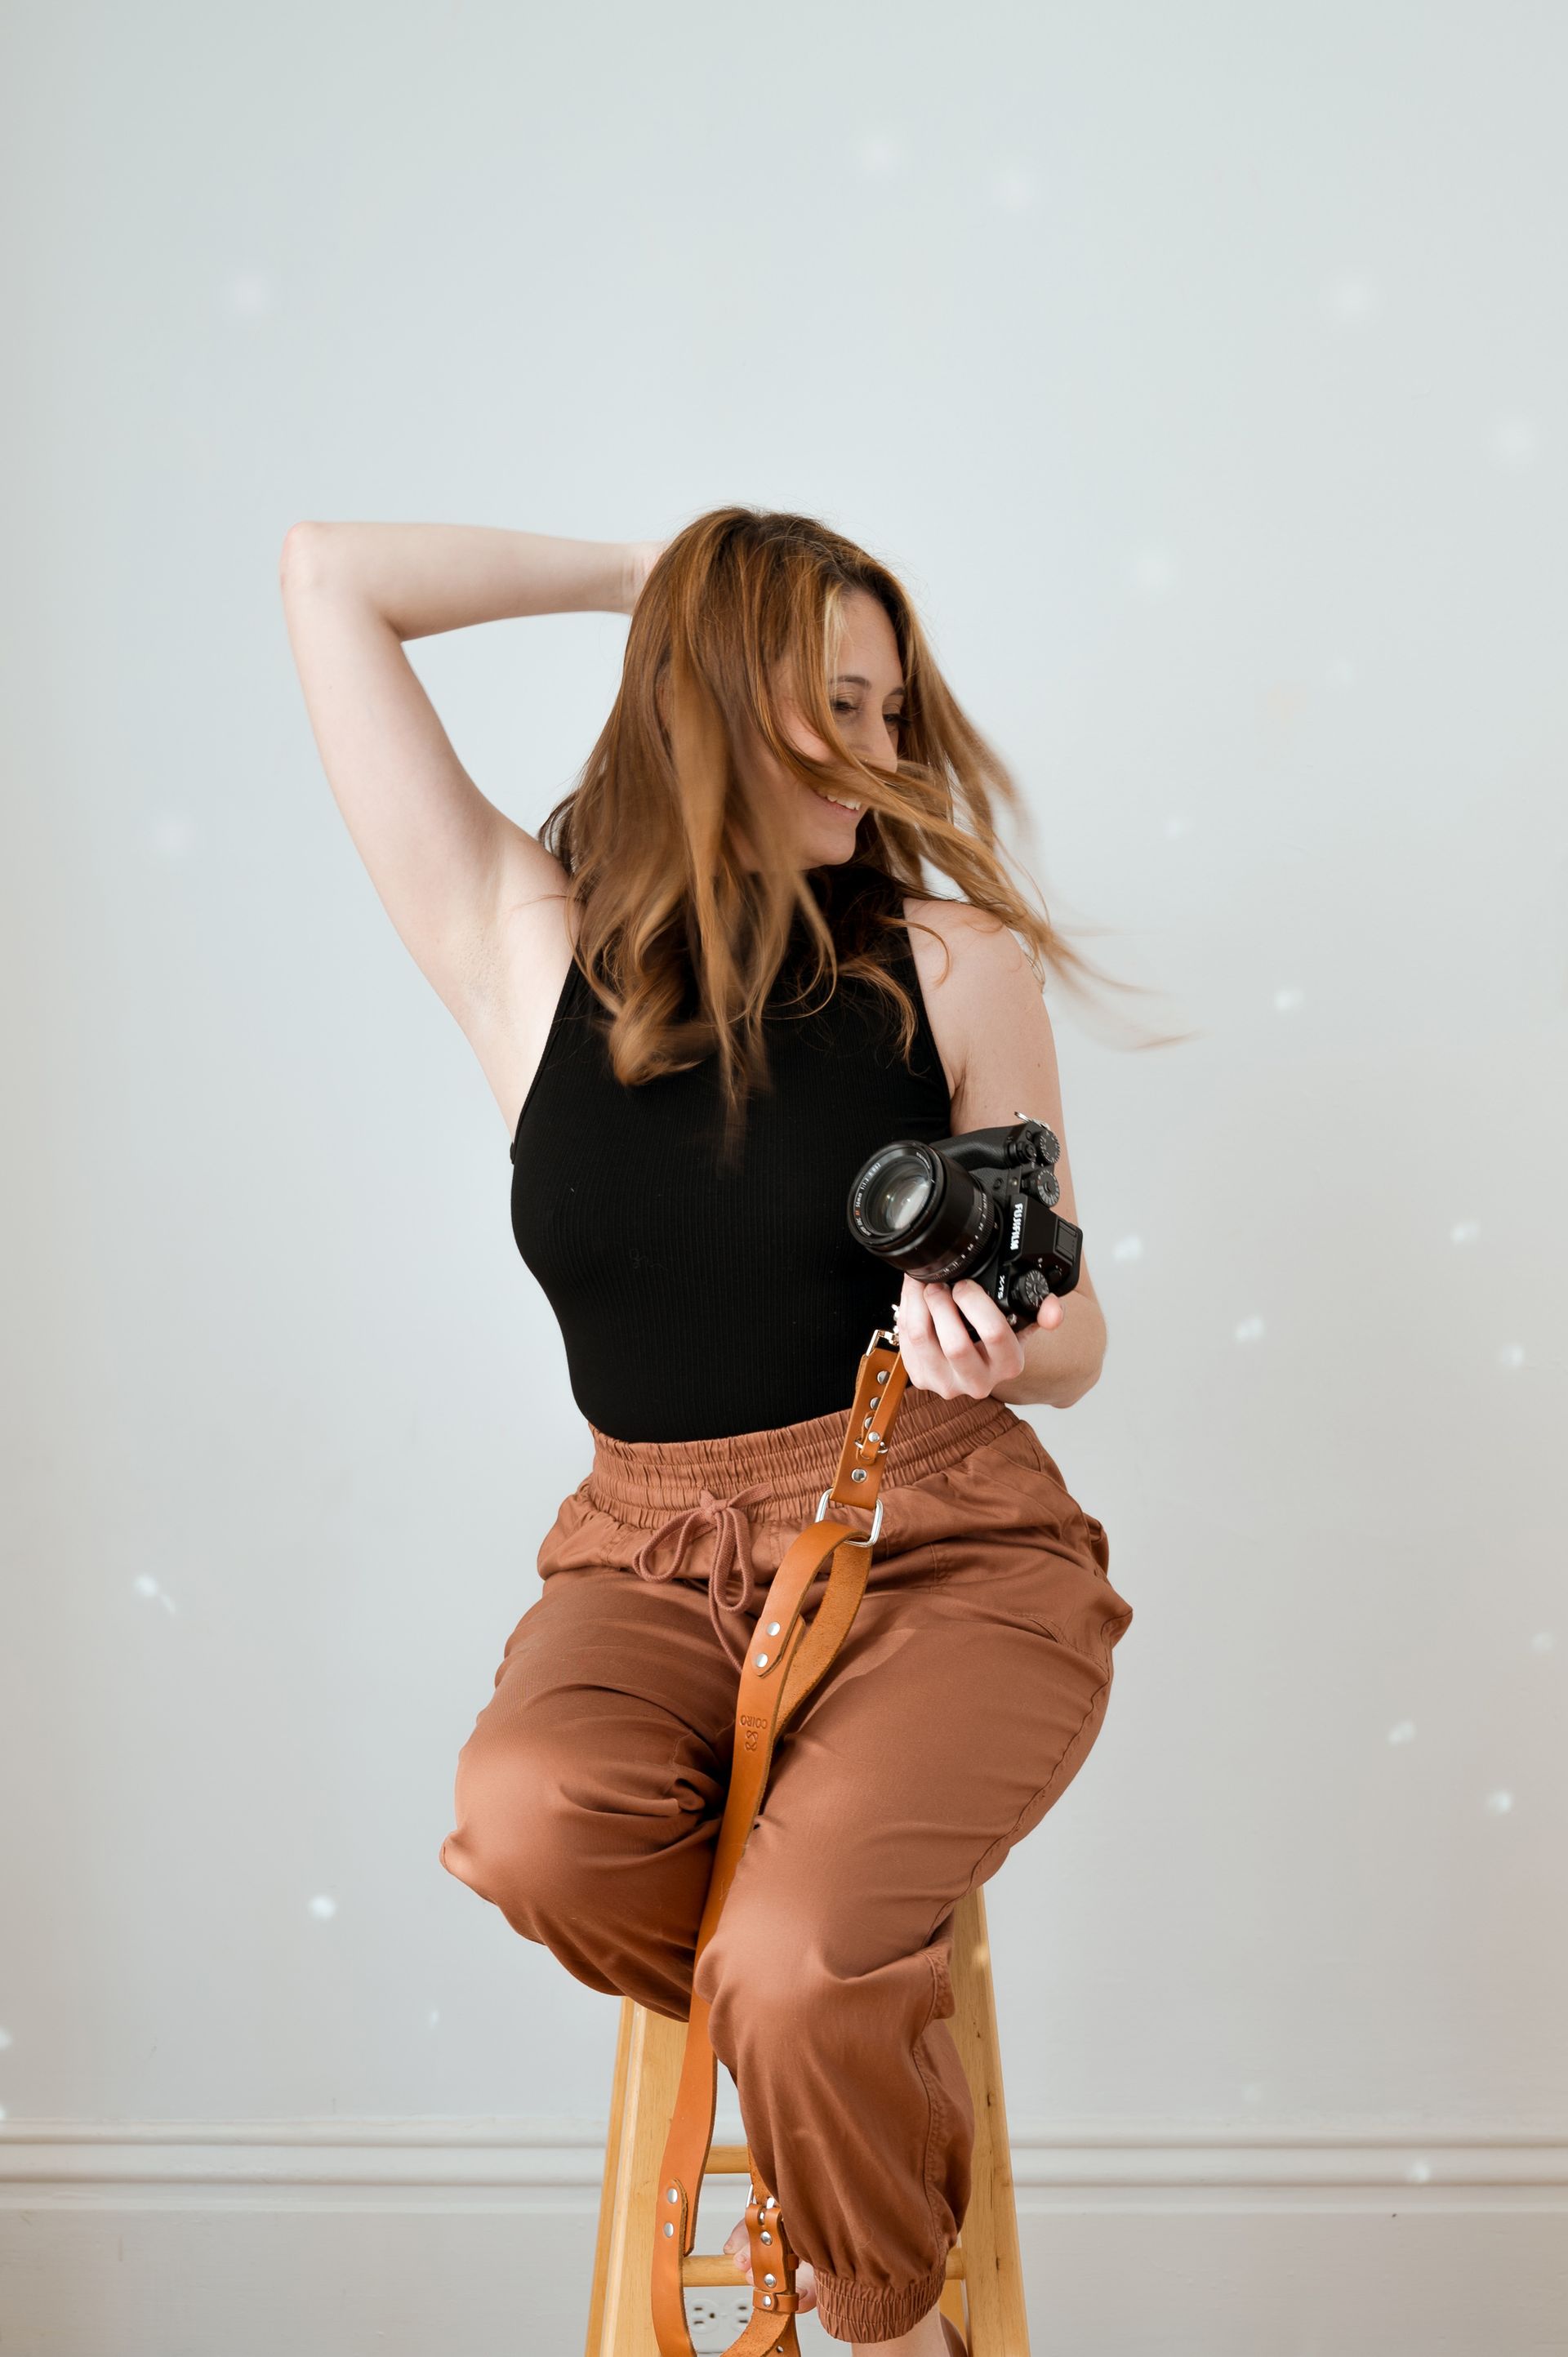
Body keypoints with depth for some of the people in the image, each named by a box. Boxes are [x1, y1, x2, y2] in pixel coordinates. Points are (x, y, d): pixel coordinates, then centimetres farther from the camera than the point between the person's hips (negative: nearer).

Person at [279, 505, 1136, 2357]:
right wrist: (651, 577, 7)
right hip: (651, 1556, 2)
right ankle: (867, 2046, 0)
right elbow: (331, 575, 1)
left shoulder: (954, 962, 1)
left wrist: (997, 1340, -19)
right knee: (529, 1828, -31)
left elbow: (1073, 1339, 5)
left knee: (792, 1974, -26)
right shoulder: (528, 952, 2)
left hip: (942, 1545, -1)